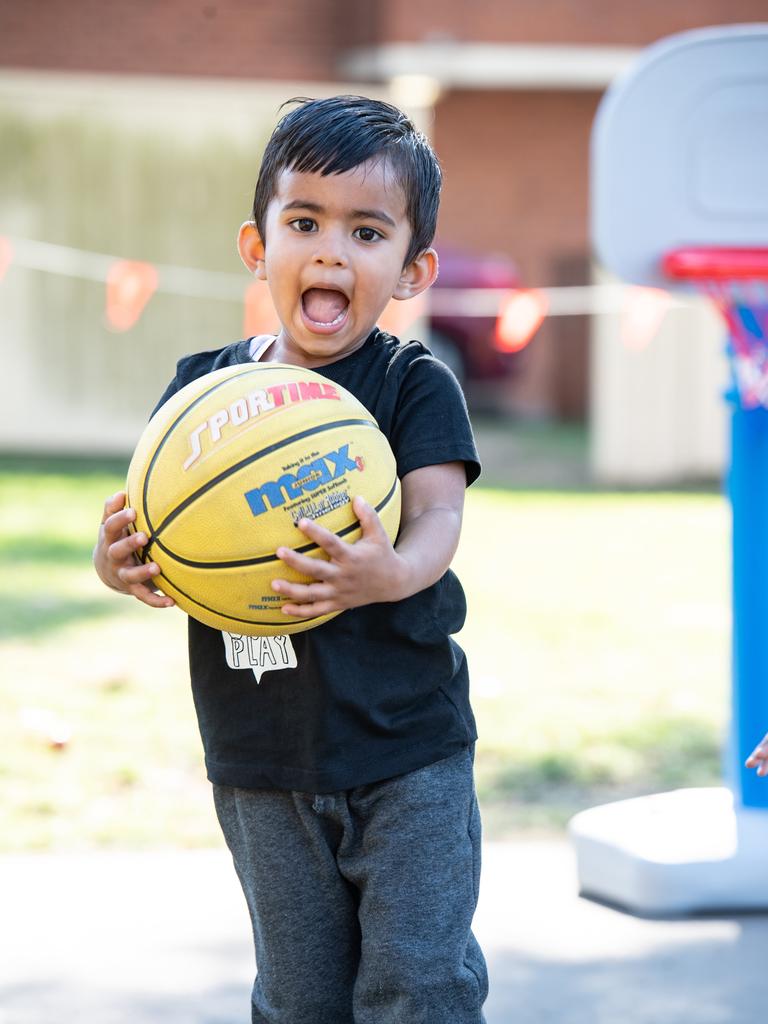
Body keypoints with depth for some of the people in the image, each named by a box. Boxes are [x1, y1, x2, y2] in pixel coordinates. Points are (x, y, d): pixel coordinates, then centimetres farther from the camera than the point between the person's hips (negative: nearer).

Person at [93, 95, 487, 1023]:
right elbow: (137, 527, 5)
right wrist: (119, 563, -20)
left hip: (406, 751, -3)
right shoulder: (204, 385, 4)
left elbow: (438, 517, -17)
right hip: (260, 766, 3)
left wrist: (390, 574, -40)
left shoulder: (415, 387, -5)